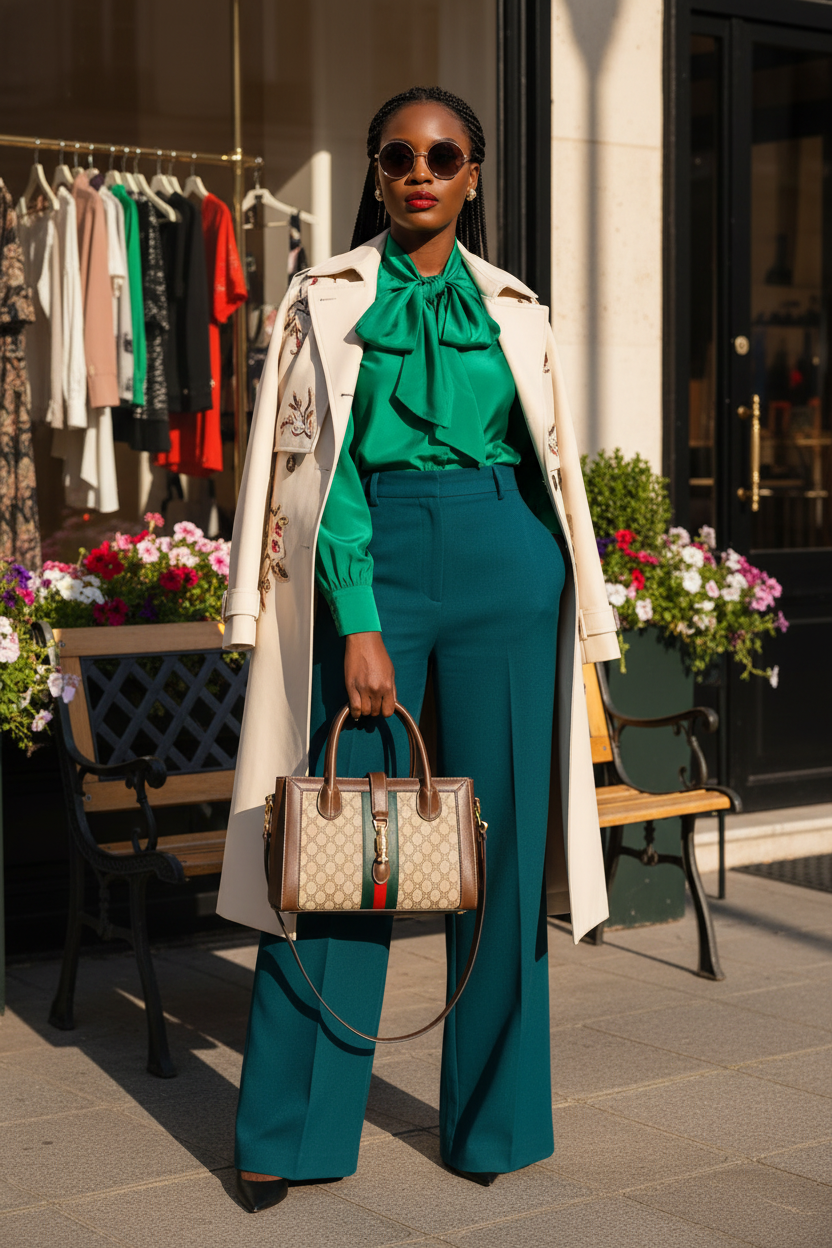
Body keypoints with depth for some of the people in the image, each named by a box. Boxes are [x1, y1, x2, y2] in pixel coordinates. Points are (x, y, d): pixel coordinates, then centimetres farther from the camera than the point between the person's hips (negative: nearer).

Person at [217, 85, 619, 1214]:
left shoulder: (515, 308, 12)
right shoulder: (326, 298, 5)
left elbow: (551, 462, 14)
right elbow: (320, 464, -3)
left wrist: (577, 613, 9)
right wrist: (359, 625, -12)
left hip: (504, 571, 2)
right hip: (371, 566, -2)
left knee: (500, 842, 4)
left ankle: (492, 1119, 18)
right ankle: (288, 1131, 10)